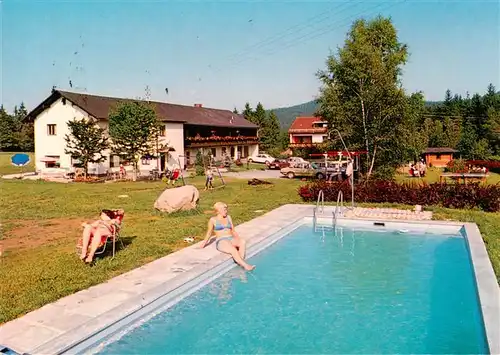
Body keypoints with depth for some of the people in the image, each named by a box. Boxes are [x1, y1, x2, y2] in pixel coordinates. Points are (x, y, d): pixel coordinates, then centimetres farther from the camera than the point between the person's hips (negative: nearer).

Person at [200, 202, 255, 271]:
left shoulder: (228, 217, 19)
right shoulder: (213, 220, 7)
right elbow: (209, 233, 13)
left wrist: (239, 239, 5)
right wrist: (204, 243, 5)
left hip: (231, 239, 4)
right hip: (221, 242, -4)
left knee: (243, 242, -32)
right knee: (233, 249, -38)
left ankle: (241, 264, -38)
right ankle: (245, 265, -40)